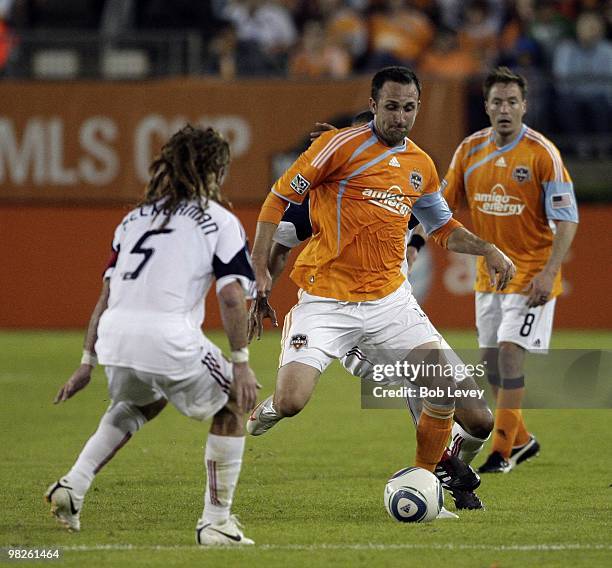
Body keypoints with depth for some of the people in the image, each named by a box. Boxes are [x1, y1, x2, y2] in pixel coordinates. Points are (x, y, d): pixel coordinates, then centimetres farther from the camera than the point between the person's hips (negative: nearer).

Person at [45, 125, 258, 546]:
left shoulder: (135, 218, 24)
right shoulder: (220, 222, 9)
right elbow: (232, 297, -3)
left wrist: (88, 362, 25)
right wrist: (241, 364, -1)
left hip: (114, 336, 6)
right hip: (169, 337, -6)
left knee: (141, 402, 37)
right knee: (233, 408, 18)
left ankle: (74, 484, 24)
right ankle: (216, 522, 13)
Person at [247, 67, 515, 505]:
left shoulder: (421, 165, 11)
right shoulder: (343, 145, -7)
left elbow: (444, 229, 26)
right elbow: (279, 198, -4)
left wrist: (487, 249, 8)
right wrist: (260, 271, -9)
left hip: (389, 299, 5)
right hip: (325, 300, -5)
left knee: (444, 380, -9)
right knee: (291, 402, -19)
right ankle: (267, 412, 19)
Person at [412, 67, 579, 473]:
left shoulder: (542, 153, -15)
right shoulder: (470, 150, 1)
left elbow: (567, 219, -14)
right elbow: (442, 204, 12)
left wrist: (549, 272, -22)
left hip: (531, 272, -6)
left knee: (510, 352, -14)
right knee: (490, 359, 9)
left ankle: (502, 452, -6)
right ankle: (521, 439, 28)